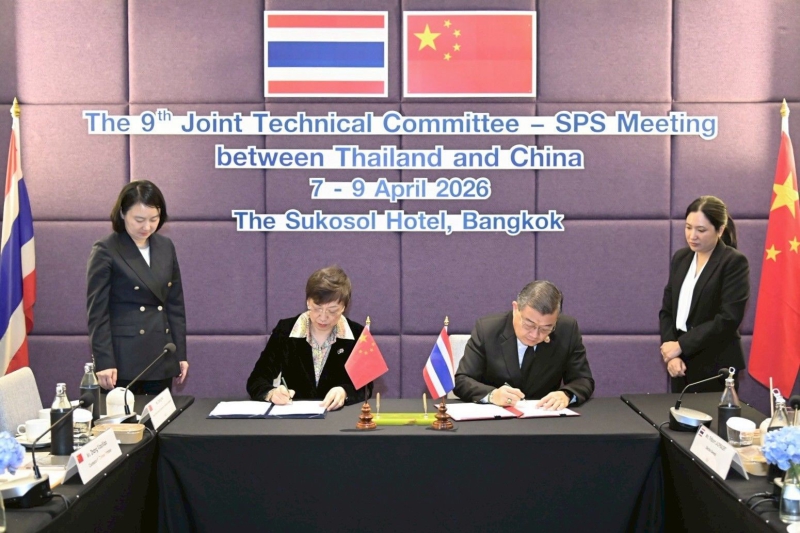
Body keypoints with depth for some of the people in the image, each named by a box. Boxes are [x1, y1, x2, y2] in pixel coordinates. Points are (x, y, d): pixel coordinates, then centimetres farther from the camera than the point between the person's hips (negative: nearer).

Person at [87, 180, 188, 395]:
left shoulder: (166, 247, 8)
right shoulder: (105, 252, -7)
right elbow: (97, 311, -9)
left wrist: (181, 354, 10)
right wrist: (104, 362, -14)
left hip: (162, 358, 5)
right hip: (124, 360, -5)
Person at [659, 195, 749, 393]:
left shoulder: (734, 262, -8)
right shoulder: (680, 258, 9)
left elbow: (728, 319, -16)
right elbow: (667, 310, 8)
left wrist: (681, 345, -14)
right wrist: (671, 352, -7)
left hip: (716, 367, -5)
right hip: (682, 363, 5)